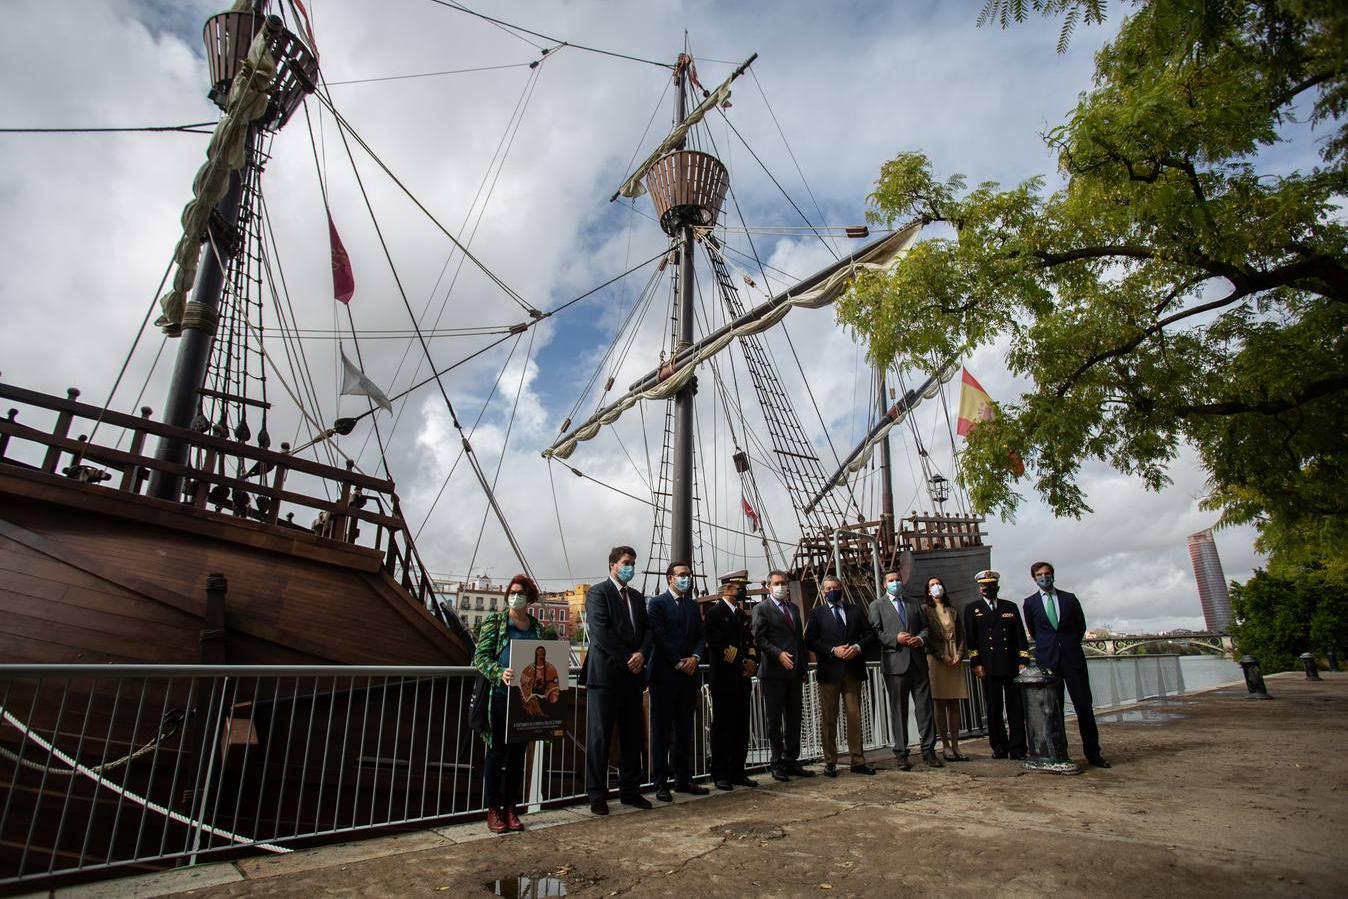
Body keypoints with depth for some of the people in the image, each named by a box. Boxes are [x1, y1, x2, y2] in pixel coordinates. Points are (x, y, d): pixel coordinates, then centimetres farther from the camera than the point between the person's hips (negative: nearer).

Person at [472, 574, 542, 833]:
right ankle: (493, 811, 15)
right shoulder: (494, 622, 1)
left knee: (518, 752, 9)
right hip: (500, 696, -4)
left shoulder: (537, 628, 12)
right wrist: (500, 673, -24)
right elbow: (481, 656, -6)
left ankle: (511, 809, 20)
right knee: (497, 751, 3)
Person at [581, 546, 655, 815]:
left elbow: (647, 630, 12)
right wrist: (627, 659, -13)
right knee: (599, 735, 0)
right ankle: (596, 795, 9)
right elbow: (600, 631, -14)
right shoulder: (598, 592, -5)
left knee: (633, 736, 10)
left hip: (633, 675, 7)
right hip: (605, 674, -6)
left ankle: (630, 790, 21)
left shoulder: (637, 597, 17)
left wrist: (641, 654, -7)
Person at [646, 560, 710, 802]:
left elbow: (700, 636, 12)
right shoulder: (657, 603, -4)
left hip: (689, 674, 6)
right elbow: (659, 637, -11)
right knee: (662, 729, 1)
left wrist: (695, 657, -7)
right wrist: (678, 663, -13)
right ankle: (661, 783, 7)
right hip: (665, 674, -6)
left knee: (684, 729, 12)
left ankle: (683, 779, 20)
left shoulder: (693, 605, 16)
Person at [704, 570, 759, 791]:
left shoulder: (741, 613, 17)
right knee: (722, 727, 0)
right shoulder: (714, 613, -8)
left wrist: (752, 661, -1)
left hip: (742, 680, 7)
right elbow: (717, 645, -16)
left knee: (741, 727, 9)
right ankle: (720, 775, 8)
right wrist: (742, 663, -12)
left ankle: (738, 772, 18)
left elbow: (750, 641, 18)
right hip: (724, 679, -7)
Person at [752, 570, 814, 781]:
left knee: (794, 720, 12)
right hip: (774, 673, -6)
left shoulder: (794, 609, 18)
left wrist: (803, 669, 15)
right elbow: (759, 638, -11)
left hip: (794, 673, 6)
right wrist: (778, 654, -22)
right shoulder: (761, 609, -3)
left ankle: (791, 761, 22)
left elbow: (800, 639, 20)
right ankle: (777, 764, 11)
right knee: (775, 721, 2)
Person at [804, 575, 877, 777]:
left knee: (855, 716, 4)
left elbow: (870, 635, 10)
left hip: (853, 670, 2)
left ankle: (857, 761, 13)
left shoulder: (856, 611, 14)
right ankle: (830, 763, 12)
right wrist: (833, 650, -15)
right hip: (829, 671, -2)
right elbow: (810, 641, -4)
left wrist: (858, 647, -8)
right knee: (828, 719, 3)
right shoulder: (817, 613, 5)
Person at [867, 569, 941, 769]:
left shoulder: (913, 604, 19)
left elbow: (925, 627, 17)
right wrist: (896, 639, -16)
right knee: (898, 710, 2)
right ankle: (901, 754, 10)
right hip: (895, 663, -3)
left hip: (918, 662, 4)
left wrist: (920, 638, -3)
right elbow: (875, 633, -3)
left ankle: (928, 751, 15)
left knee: (925, 707, 4)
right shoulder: (877, 606, 6)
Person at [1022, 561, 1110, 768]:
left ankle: (1093, 752, 9)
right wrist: (1047, 647, 12)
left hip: (1073, 658, 1)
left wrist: (1070, 645, 10)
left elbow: (1081, 625, 14)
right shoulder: (1030, 602, 5)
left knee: (1084, 705, 1)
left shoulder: (1069, 598, 7)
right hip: (1047, 660, -1)